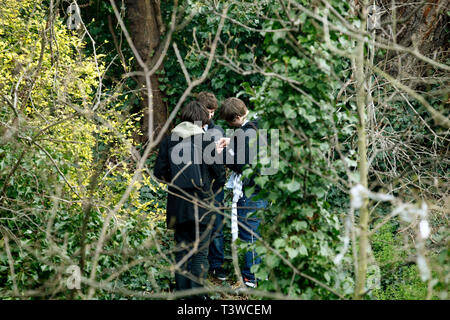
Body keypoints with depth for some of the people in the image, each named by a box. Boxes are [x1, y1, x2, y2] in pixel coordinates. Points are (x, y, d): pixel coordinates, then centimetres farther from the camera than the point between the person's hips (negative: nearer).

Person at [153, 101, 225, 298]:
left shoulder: (168, 140, 2)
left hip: (177, 205, 3)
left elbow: (159, 172, 4)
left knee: (181, 250, 13)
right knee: (200, 252, 2)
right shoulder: (205, 140, -8)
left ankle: (182, 292, 15)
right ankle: (197, 294, -3)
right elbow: (218, 171, -3)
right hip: (201, 204, -3)